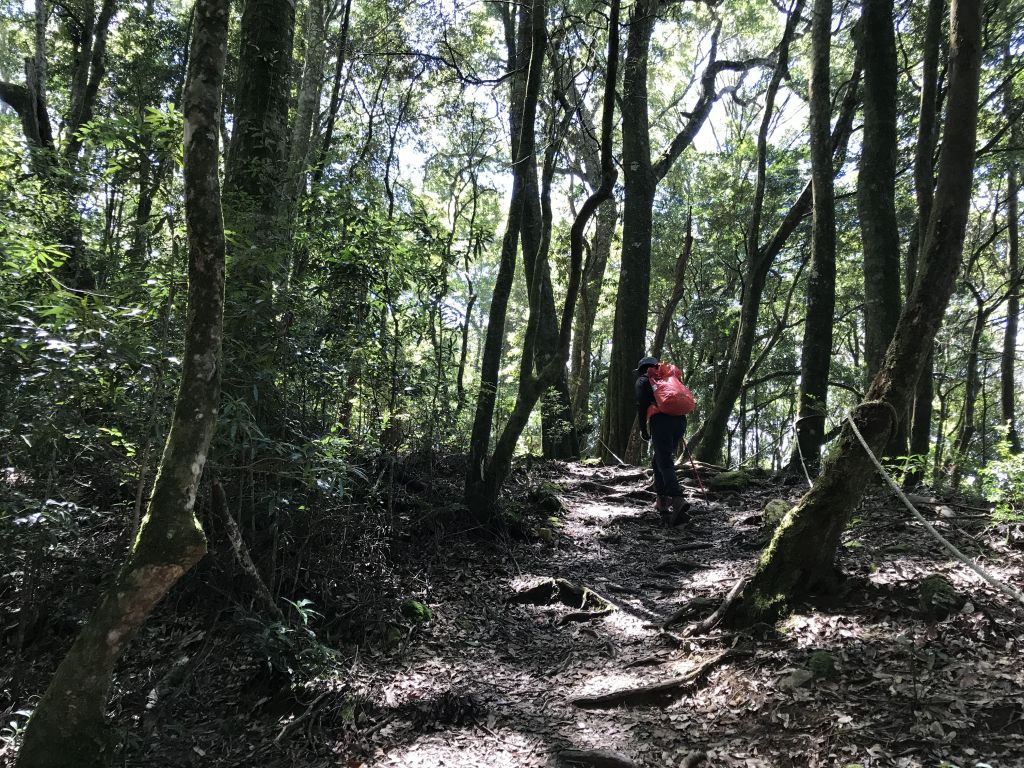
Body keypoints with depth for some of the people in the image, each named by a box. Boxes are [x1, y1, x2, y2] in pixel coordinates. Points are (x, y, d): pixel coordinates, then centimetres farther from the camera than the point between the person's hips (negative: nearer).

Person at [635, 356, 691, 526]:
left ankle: (678, 500, -32)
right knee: (658, 460, 19)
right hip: (680, 419, 6)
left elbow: (641, 404, 1)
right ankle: (662, 501, 16)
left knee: (664, 463, -13)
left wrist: (643, 428, 4)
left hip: (660, 420, -6)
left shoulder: (643, 381, 15)